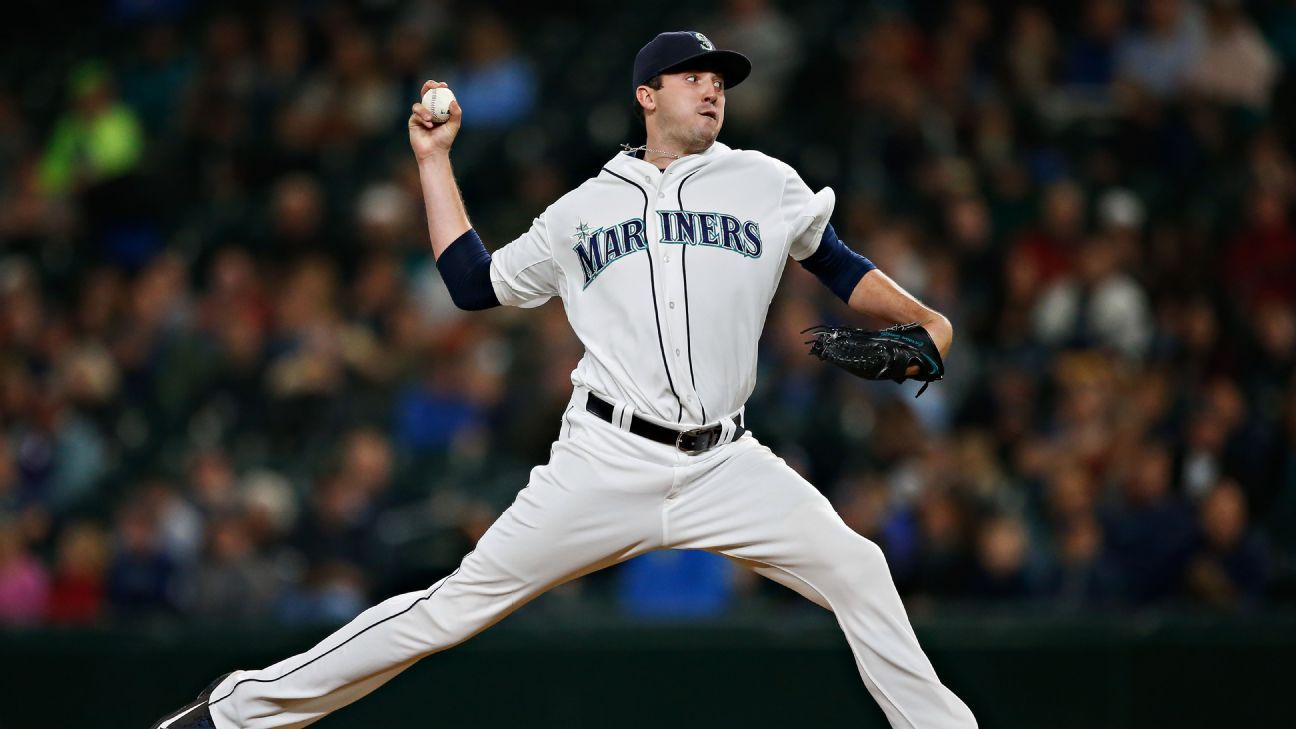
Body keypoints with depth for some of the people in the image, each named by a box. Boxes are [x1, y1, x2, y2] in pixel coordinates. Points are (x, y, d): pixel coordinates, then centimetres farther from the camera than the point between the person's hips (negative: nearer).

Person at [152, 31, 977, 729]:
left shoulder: (765, 184, 10)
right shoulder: (586, 206, 12)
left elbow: (842, 268, 14)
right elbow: (476, 284, 17)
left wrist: (923, 320, -3)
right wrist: (434, 160, 17)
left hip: (725, 467, 1)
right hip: (607, 461, -1)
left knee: (857, 573, -14)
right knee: (462, 601, -6)